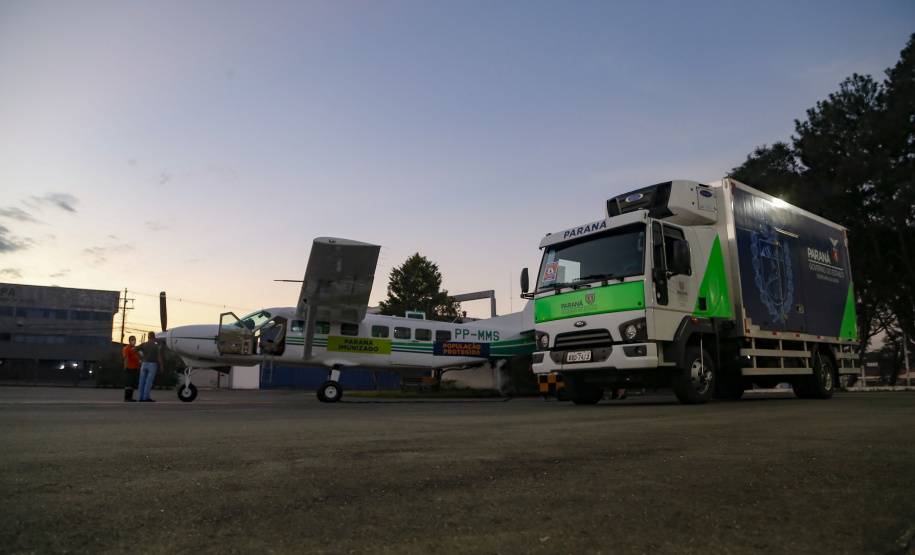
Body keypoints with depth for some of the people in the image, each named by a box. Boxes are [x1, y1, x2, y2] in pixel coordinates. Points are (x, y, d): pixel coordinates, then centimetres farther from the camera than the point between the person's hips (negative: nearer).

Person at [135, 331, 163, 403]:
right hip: (152, 364, -4)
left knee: (142, 381, 7)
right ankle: (146, 397, -6)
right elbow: (158, 356, -12)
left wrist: (141, 356, 4)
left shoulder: (144, 344, 4)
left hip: (144, 364, 4)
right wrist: (161, 365, -2)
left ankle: (141, 397, 8)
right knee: (149, 381, -4)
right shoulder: (156, 346, -7)